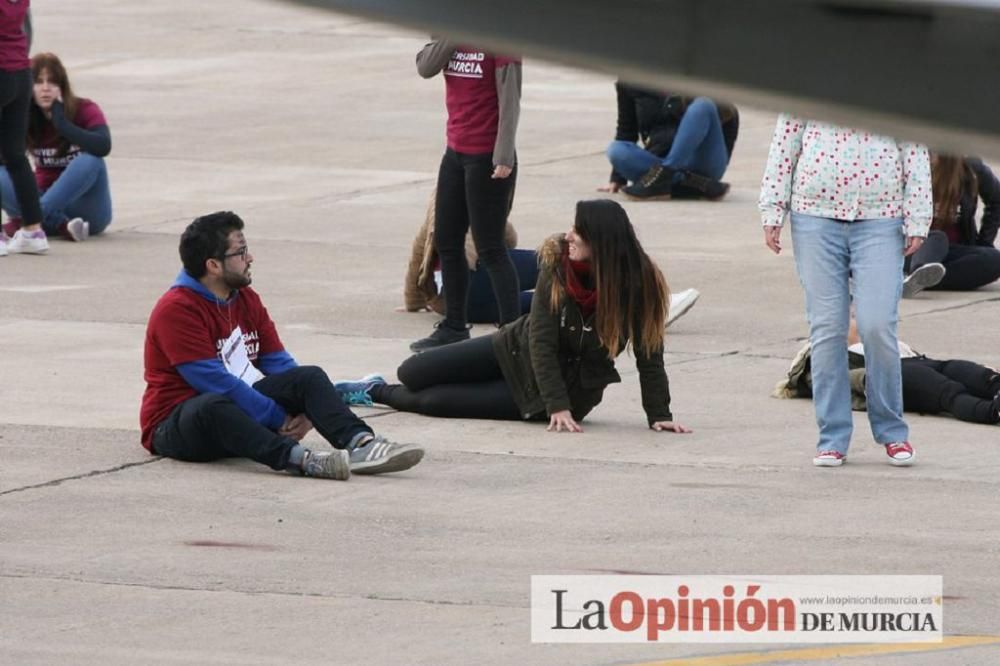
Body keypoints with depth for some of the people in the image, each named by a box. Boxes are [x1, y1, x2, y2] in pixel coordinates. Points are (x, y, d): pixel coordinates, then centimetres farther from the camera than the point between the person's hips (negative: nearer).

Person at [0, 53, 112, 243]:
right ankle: (60, 225, -36)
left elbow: (103, 147, -30)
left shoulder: (85, 111, -10)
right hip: (45, 197, 2)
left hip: (85, 208, -2)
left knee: (89, 160, -32)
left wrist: (61, 122, -30)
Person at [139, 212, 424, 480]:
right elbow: (214, 382, -22)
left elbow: (278, 363, 9)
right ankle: (298, 458, -62)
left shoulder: (246, 299, 11)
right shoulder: (176, 310, -16)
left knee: (309, 376, -12)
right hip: (175, 426, -7)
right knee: (214, 406, -41)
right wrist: (280, 420, -21)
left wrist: (304, 411, -12)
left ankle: (359, 443, -38)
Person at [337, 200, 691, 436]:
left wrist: (659, 416, -22)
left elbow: (649, 355, -17)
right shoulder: (558, 263, -17)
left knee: (431, 400, -7)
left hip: (572, 384, -3)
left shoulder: (639, 286, -25)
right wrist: (558, 405, -26)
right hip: (521, 349, 3)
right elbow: (540, 337, -18)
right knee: (412, 373, 3)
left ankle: (379, 393, 23)